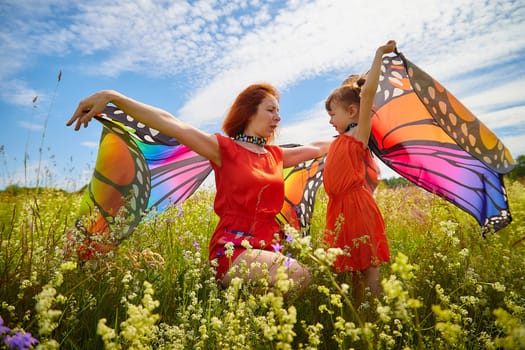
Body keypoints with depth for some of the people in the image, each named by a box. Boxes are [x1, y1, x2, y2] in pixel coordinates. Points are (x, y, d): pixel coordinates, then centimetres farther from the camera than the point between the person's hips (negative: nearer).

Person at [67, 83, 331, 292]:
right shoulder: (225, 149, -2)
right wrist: (112, 97, -21)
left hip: (268, 247, 6)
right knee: (298, 278, -28)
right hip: (233, 249, -6)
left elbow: (316, 148, 30)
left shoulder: (275, 155, 15)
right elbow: (170, 124, -13)